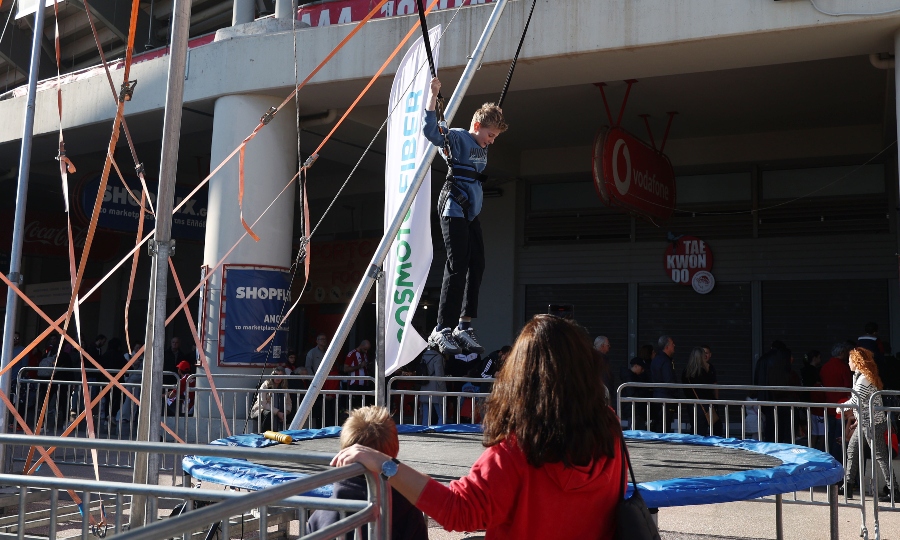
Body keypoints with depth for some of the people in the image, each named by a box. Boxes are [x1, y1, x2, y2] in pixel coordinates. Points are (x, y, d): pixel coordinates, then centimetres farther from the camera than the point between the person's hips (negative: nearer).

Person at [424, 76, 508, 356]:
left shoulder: (482, 147, 17)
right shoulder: (457, 137, -6)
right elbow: (430, 130, -23)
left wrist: (494, 112, 40)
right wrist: (433, 95, -25)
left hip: (472, 214, 9)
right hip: (454, 211, -9)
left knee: (476, 267, 7)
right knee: (457, 268, -13)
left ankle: (464, 326, 13)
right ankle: (441, 331, -10)